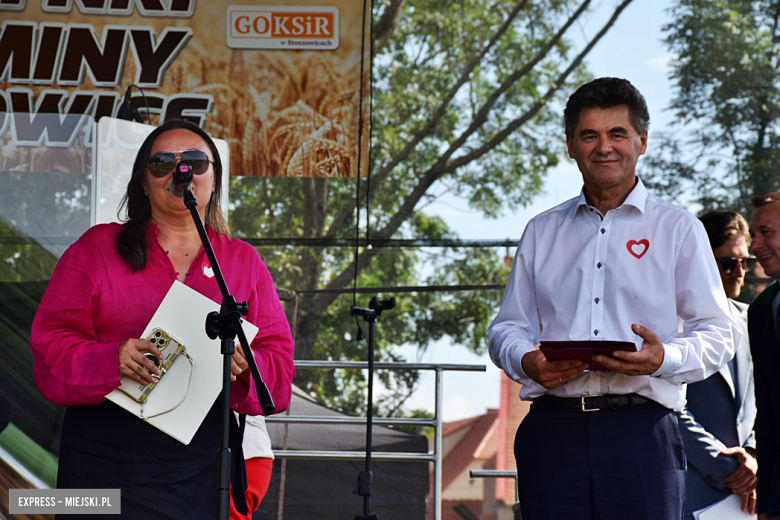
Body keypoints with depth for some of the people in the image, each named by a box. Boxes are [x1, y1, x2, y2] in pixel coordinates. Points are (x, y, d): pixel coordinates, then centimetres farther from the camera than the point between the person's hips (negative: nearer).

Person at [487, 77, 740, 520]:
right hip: (553, 429, 2)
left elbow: (719, 334, 6)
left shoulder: (679, 229, 11)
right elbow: (508, 327, 20)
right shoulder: (542, 232, 20)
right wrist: (526, 361, -4)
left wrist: (663, 359, -15)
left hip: (642, 430, -2)